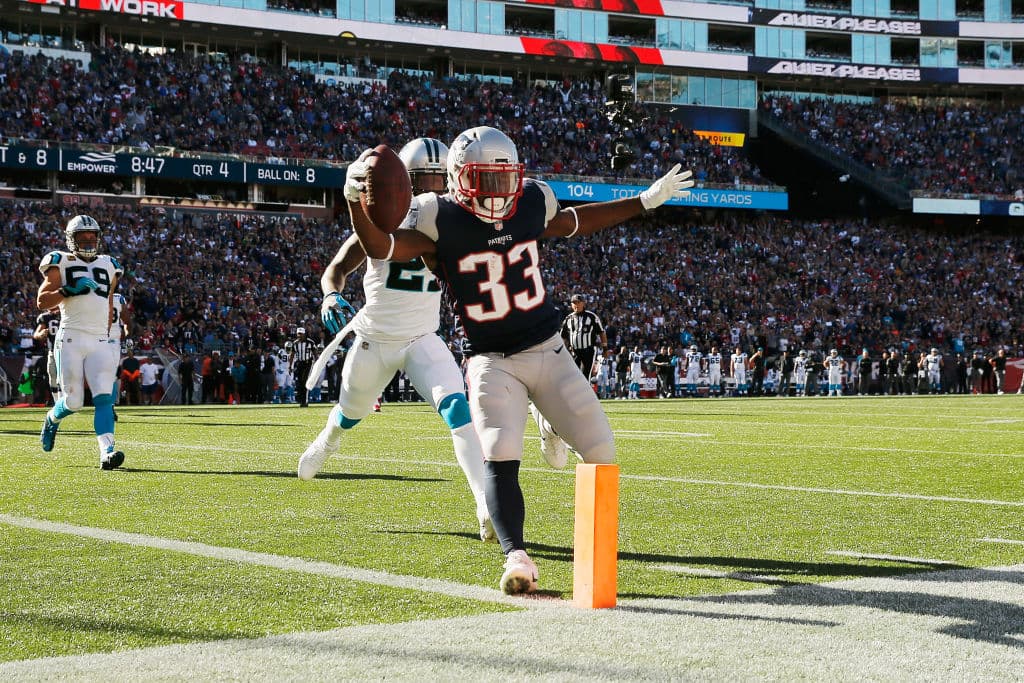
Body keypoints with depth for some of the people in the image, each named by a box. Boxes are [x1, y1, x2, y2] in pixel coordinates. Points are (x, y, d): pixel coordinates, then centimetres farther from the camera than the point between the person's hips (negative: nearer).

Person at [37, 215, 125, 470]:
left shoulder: (108, 267, 18)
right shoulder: (61, 264, 4)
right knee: (73, 401, -2)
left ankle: (107, 451, -23)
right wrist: (71, 290, -15)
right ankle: (52, 418, 32)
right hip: (71, 337, -3)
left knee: (104, 397, -13)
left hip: (100, 342, 3)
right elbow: (42, 301, -4)